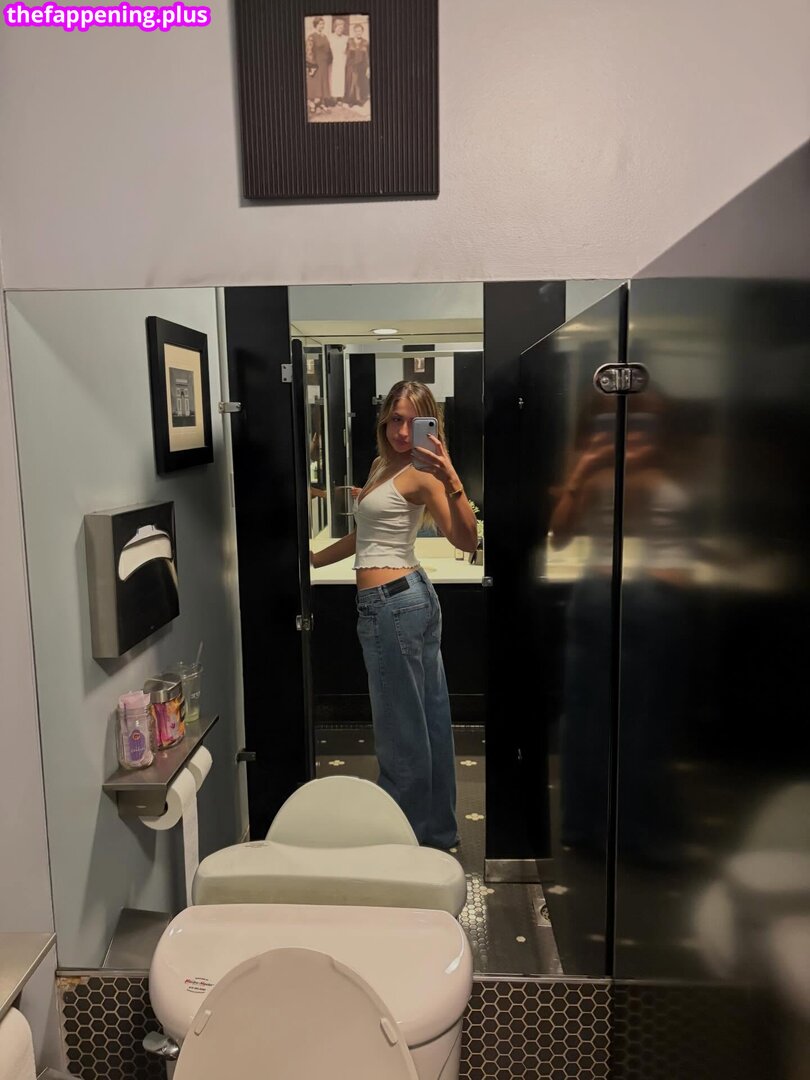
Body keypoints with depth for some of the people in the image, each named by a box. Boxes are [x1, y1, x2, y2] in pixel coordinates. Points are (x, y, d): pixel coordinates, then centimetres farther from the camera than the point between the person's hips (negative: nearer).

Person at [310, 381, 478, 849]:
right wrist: (316, 559, 27)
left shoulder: (421, 473, -12)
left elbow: (467, 540, -22)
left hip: (391, 603, -10)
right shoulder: (383, 465, 15)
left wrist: (451, 479, -32)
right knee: (430, 720, 16)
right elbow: (368, 534, 25)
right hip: (414, 595, 10)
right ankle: (439, 831, 30)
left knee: (401, 728, 2)